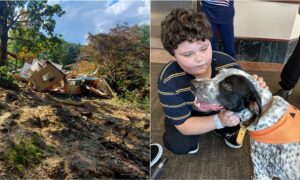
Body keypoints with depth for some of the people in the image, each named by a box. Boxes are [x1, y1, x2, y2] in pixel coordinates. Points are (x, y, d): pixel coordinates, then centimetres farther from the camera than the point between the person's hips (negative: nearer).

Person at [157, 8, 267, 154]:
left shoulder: (227, 64, -31)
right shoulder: (168, 80, -36)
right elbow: (183, 125, -30)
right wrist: (219, 120, -45)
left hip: (222, 109, 3)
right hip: (187, 116, -2)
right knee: (180, 145, -28)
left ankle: (227, 130, 8)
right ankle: (190, 138, 9)